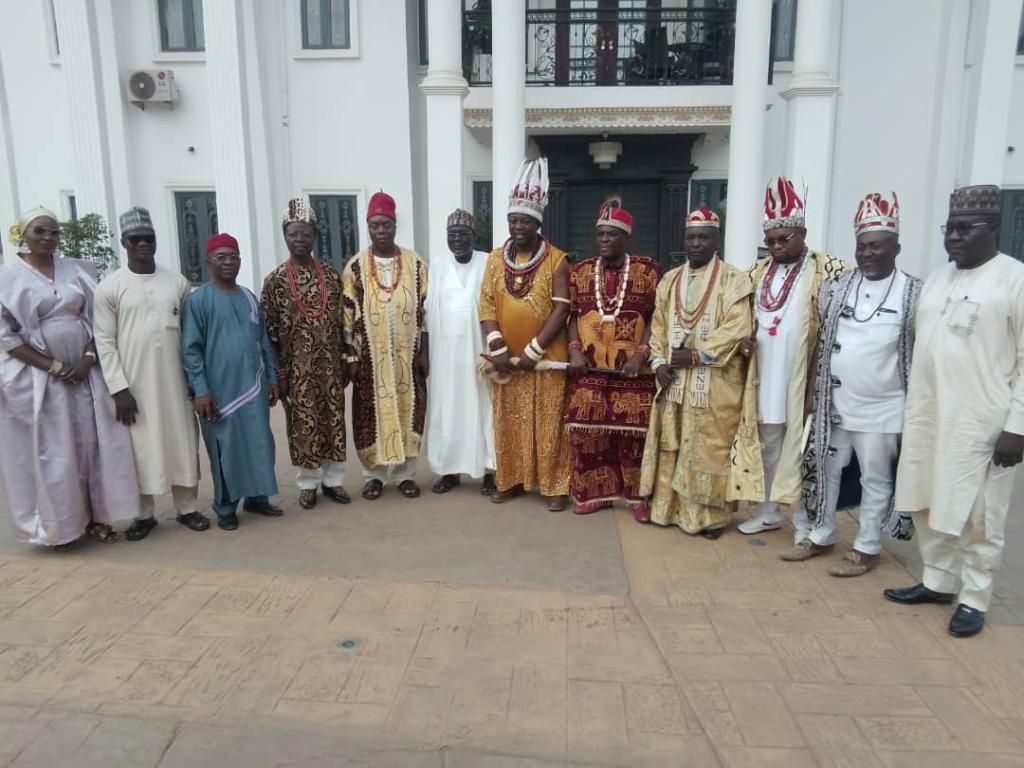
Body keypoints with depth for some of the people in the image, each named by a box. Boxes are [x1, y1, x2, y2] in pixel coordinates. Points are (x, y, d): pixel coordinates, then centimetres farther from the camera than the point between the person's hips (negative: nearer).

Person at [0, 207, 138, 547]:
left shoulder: (76, 270, 6)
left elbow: (94, 318, 7)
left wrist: (87, 359, -8)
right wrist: (53, 367, -13)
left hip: (84, 372, 3)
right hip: (36, 377, -3)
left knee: (92, 443, 5)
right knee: (48, 452, 4)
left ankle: (96, 517, 17)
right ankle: (59, 525, 18)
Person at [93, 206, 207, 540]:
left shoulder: (178, 282, 5)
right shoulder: (109, 287, -2)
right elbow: (105, 341, -4)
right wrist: (118, 388, -9)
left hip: (175, 381, 2)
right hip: (134, 384, -2)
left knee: (182, 443, 7)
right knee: (141, 448, 5)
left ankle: (187, 507, 20)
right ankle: (144, 514, 19)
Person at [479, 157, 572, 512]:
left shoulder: (556, 260, -6)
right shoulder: (495, 258, 6)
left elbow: (561, 309, -11)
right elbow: (486, 304, 1)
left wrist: (532, 352, -16)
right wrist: (498, 348, -11)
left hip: (545, 359, -3)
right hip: (505, 358, 4)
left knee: (548, 423, 3)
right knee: (508, 422, 11)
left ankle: (555, 485, 14)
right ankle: (511, 479, 25)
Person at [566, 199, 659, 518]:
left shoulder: (648, 270, -1)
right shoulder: (581, 271, 8)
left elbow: (657, 317, -1)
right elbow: (573, 315, 11)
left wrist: (641, 354, -13)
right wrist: (574, 349, -4)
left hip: (633, 370, -2)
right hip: (589, 369, 3)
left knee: (634, 432, 2)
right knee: (588, 431, 5)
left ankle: (640, 496, 16)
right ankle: (593, 492, 20)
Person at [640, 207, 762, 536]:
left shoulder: (733, 280, -4)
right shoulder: (670, 280, 13)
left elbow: (737, 328, -14)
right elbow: (658, 326, 12)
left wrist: (695, 355, -16)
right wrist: (658, 363, -3)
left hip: (715, 384, -5)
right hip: (673, 380, 5)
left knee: (711, 447, 1)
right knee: (671, 445, 10)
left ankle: (712, 514, 13)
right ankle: (669, 506, 22)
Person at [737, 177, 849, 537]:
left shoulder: (826, 269, -7)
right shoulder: (759, 271, 9)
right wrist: (744, 339, -3)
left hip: (803, 376, -5)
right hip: (766, 375, 5)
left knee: (800, 448, 3)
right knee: (768, 445, 14)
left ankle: (804, 520, 17)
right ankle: (768, 512, 28)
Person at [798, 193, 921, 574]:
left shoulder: (913, 294, -7)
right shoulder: (836, 287, 2)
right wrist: (813, 389, 4)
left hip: (883, 409, -3)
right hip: (833, 403, 4)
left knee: (875, 480, 9)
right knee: (824, 470, 14)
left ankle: (866, 548, 24)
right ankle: (819, 535, 31)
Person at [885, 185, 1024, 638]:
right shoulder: (936, 280, 11)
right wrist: (914, 410, 13)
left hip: (982, 424, -6)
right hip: (928, 417, 6)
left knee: (978, 515, 5)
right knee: (931, 505, 15)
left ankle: (974, 598, 20)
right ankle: (938, 581, 30)